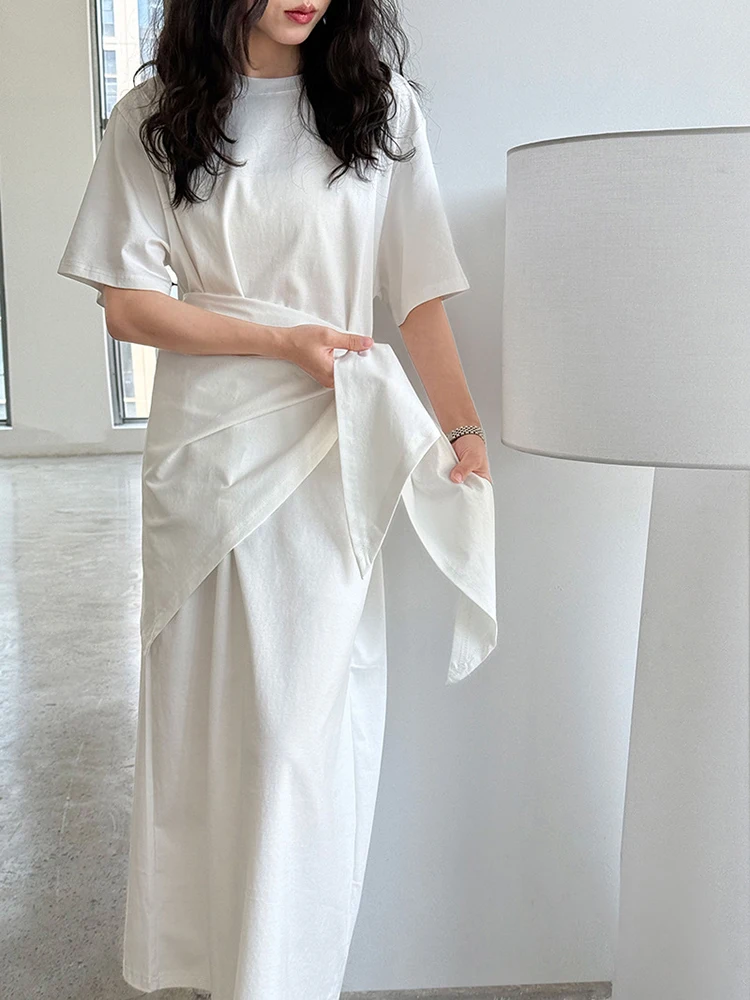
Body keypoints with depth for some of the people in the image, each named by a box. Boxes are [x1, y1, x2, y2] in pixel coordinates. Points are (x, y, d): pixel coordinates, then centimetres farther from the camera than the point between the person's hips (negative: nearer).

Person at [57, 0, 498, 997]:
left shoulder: (383, 105, 4)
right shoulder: (155, 117, 4)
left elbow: (420, 295, 0)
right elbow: (127, 305, 0)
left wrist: (468, 434, -9)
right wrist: (284, 339, -10)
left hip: (338, 449, 0)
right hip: (205, 441, 1)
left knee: (312, 720, 0)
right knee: (206, 709, 11)